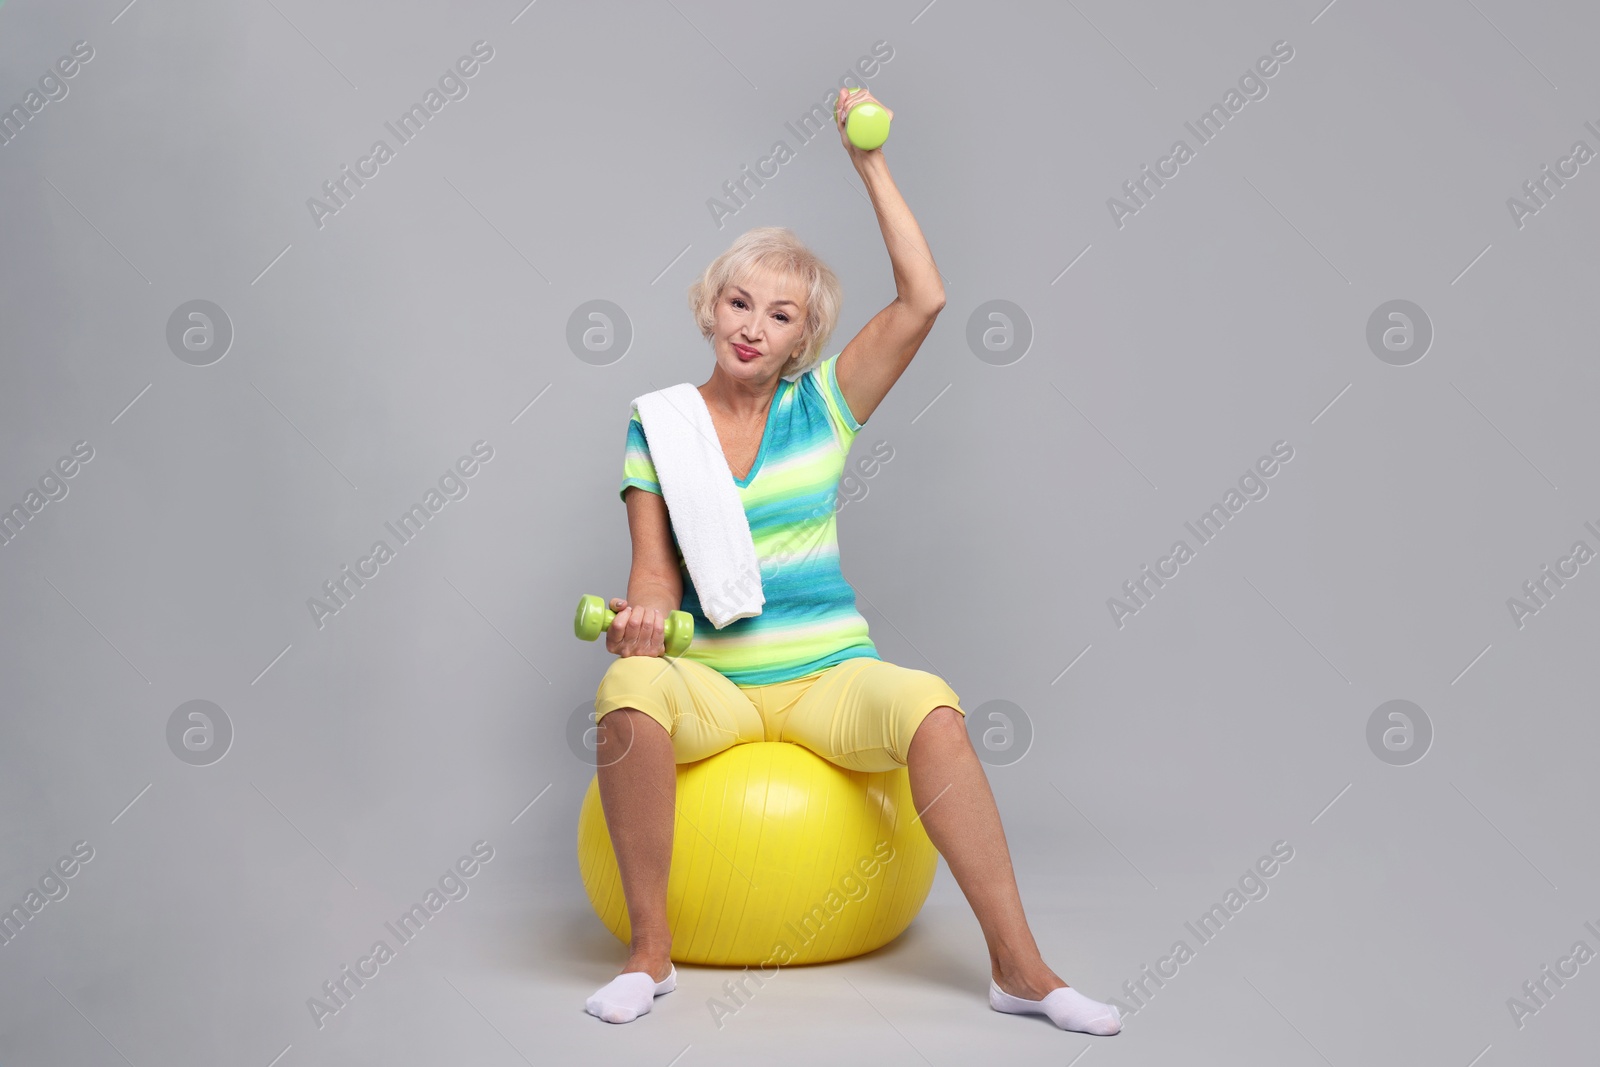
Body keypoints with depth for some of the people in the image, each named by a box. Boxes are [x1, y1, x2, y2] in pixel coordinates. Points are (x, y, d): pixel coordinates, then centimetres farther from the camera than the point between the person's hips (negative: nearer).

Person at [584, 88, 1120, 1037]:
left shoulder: (821, 406, 5)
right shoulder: (659, 422, 6)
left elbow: (925, 299, -5)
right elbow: (657, 566, 1)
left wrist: (871, 164, -5)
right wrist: (644, 616, -22)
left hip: (829, 674, 0)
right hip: (715, 681, 0)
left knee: (930, 707, -33)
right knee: (630, 686, -35)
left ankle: (1019, 966, -24)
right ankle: (651, 952, -21)